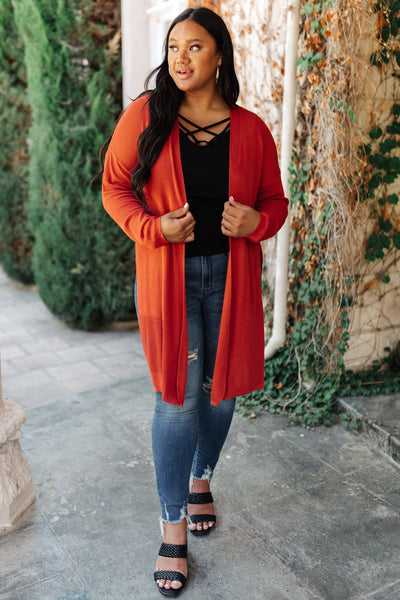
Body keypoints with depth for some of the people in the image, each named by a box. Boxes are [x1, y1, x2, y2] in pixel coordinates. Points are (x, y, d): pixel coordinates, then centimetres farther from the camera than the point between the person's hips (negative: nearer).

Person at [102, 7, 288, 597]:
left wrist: (256, 221, -15)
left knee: (220, 388, 13)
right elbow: (115, 188, 2)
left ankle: (200, 478, 42)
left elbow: (275, 200, 8)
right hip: (168, 276, -2)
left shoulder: (251, 129, 0)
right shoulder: (143, 116, -3)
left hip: (230, 275, 3)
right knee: (178, 397, -2)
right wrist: (154, 227, -16)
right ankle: (173, 528, 16)